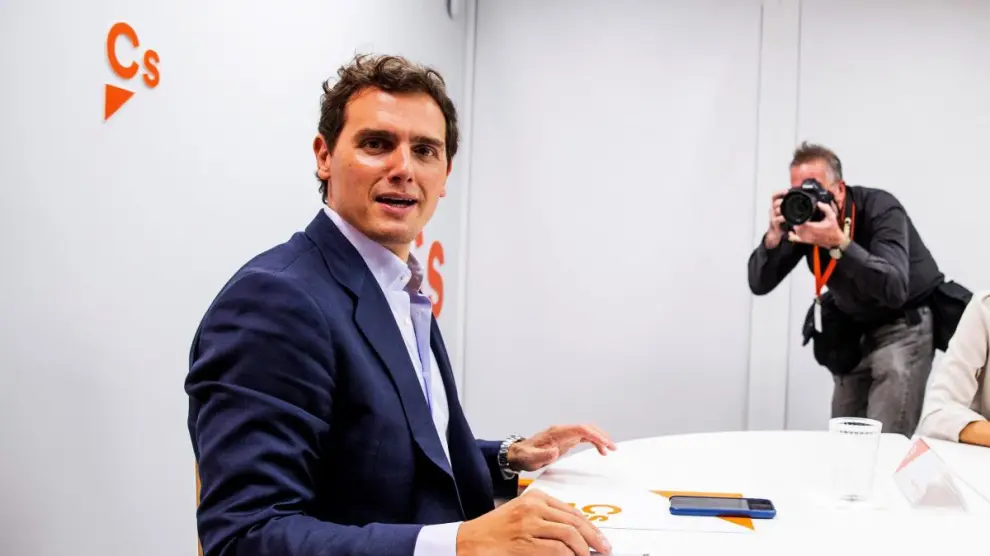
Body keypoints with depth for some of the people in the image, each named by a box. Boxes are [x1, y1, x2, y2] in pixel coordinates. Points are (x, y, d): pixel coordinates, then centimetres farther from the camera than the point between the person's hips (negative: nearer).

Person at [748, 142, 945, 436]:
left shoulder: (881, 208, -26)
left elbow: (894, 290, -40)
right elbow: (759, 285, -16)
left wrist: (839, 242, -49)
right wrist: (774, 236, -33)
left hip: (904, 324, -5)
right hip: (854, 329, 5)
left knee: (885, 441, -15)